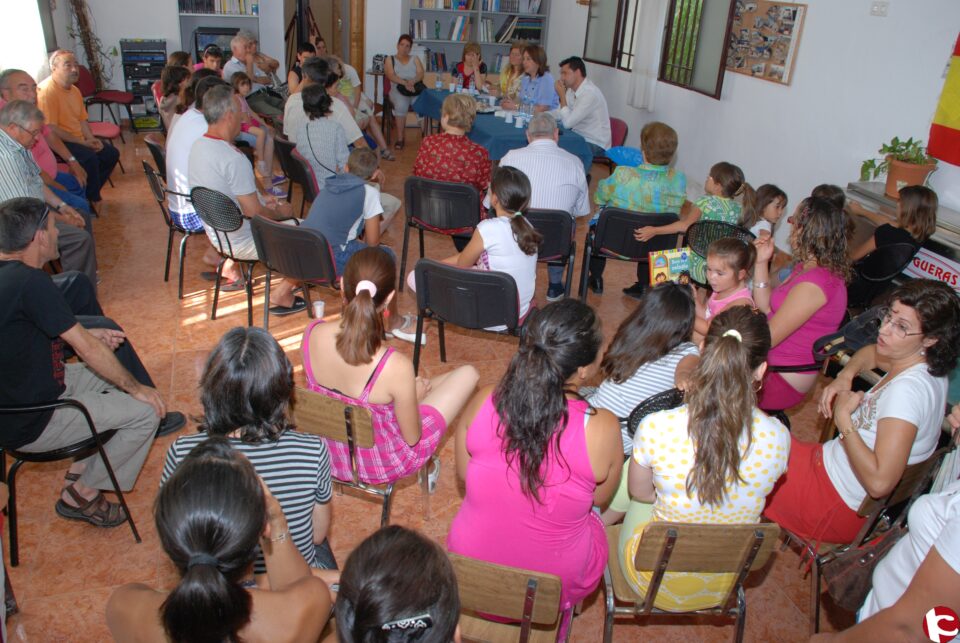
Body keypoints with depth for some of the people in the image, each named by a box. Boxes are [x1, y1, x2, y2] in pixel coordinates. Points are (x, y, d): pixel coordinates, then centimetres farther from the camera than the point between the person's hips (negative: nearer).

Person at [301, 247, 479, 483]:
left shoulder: (312, 333, -22)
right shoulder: (396, 366, -36)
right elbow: (412, 438, -19)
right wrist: (415, 396, 0)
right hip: (380, 467, -5)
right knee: (468, 374, 11)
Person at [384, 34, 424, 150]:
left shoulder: (415, 59, 22)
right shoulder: (390, 60, 16)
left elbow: (421, 74, 5)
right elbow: (391, 76, -3)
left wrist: (412, 81, -19)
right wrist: (405, 83, -23)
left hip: (416, 90, 2)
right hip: (398, 90, -2)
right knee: (401, 105, -36)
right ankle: (400, 138, -30)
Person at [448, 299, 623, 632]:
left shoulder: (482, 402, -22)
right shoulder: (602, 429, -28)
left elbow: (463, 473, -3)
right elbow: (600, 497, -8)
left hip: (471, 567, 2)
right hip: (555, 582, -2)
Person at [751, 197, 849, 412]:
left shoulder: (814, 283, -26)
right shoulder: (808, 267, 7)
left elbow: (766, 338, -24)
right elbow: (766, 309, 7)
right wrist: (762, 262, 2)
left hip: (783, 381, -9)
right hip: (772, 363, 9)